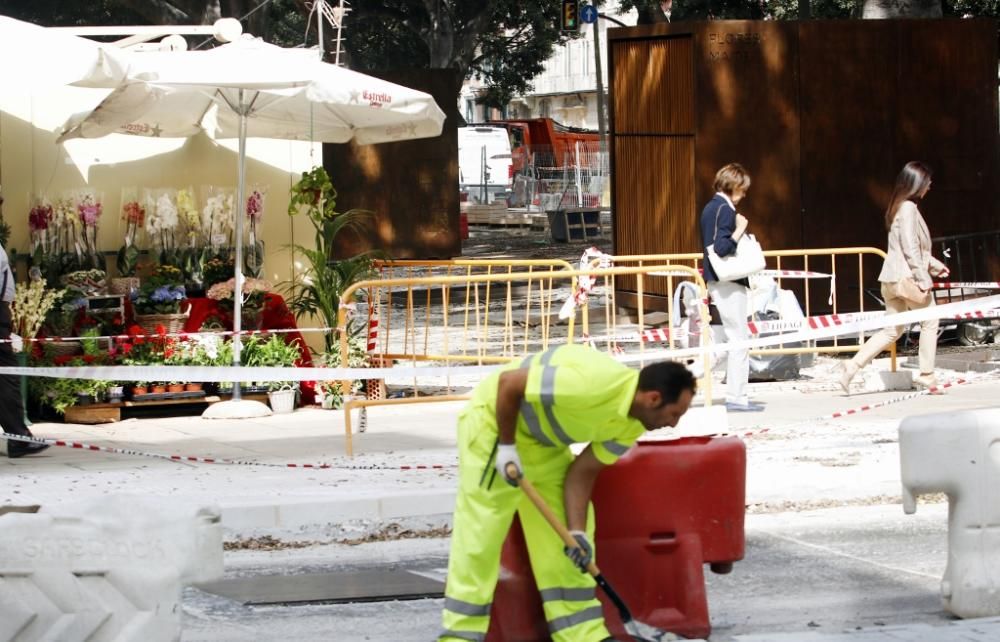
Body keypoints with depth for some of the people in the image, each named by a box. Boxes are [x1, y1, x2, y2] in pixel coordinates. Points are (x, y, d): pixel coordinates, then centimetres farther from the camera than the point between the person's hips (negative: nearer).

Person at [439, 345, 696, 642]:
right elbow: (508, 382, -28)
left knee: (560, 544, 6)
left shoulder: (632, 425, -8)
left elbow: (582, 472, -3)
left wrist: (578, 532, -11)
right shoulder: (592, 384, -36)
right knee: (479, 536, -8)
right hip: (495, 419, -8)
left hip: (544, 438, 8)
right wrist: (506, 446, -22)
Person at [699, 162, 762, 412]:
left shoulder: (711, 208, 14)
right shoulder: (725, 210, -16)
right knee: (739, 339, -5)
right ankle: (736, 397, -3)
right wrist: (740, 230, -18)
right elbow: (722, 247, -26)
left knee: (734, 337, 14)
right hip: (729, 281, -10)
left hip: (715, 280, 10)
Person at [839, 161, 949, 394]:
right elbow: (910, 248, -20)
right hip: (907, 277, -9)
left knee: (893, 330, 10)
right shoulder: (908, 209, -14)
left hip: (891, 279, 9)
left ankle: (852, 366, 0)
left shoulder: (899, 207, 16)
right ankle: (926, 374, 13)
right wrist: (923, 277, -19)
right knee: (930, 321, 8)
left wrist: (934, 264, 28)